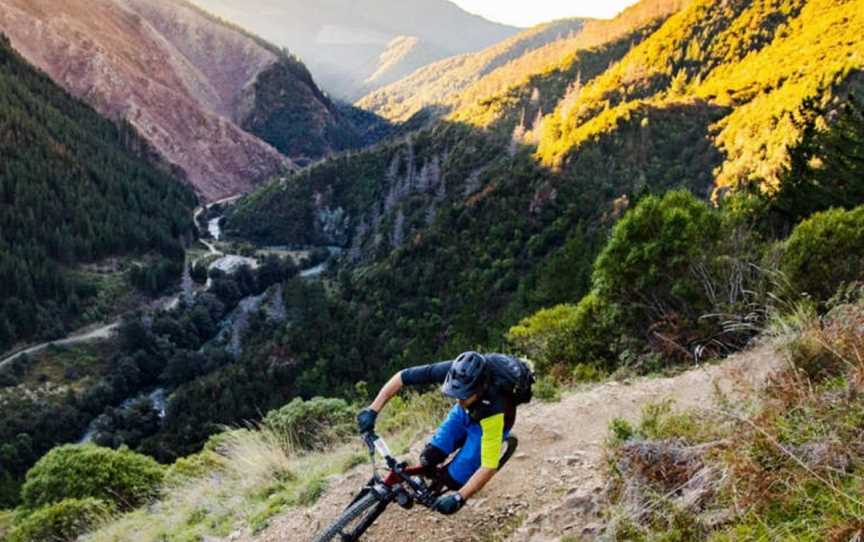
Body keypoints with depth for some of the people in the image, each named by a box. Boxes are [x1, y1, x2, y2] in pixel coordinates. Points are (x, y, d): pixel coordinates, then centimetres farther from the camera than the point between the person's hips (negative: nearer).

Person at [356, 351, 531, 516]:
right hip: (465, 412, 4)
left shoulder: (495, 410, -45)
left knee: (452, 479, -12)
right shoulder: (454, 372, -36)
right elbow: (401, 377, -26)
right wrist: (372, 410, -31)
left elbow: (489, 467, -39)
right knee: (429, 458, -11)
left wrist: (459, 498, -44)